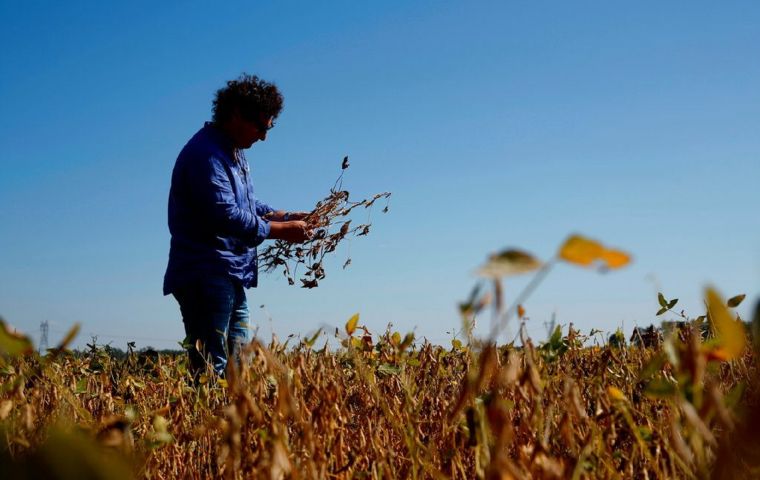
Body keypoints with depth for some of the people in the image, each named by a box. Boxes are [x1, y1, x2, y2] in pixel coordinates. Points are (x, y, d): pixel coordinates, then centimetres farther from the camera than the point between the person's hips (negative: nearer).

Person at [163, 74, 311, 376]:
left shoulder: (233, 152, 17)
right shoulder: (206, 154, -17)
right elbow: (226, 216, -25)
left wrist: (284, 216, 8)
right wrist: (281, 231, -17)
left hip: (232, 278, 11)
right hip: (205, 279, -11)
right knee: (211, 371, -10)